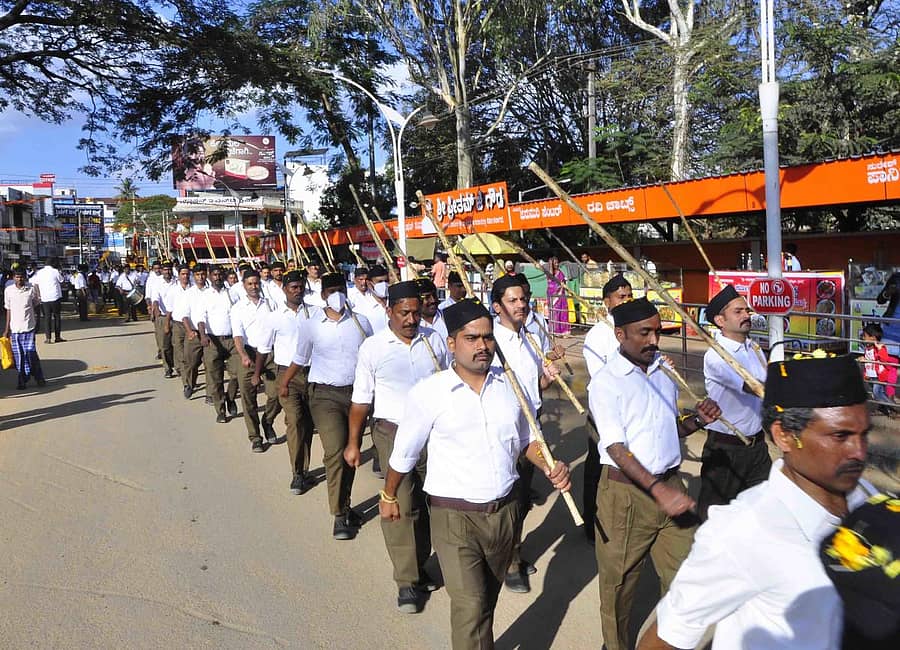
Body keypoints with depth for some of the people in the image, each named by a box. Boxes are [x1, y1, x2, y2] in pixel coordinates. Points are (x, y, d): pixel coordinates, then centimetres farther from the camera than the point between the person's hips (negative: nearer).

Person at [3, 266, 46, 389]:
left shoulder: (32, 289, -1)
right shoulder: (8, 290, 3)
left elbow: (36, 306, 11)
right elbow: (8, 310, 8)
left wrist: (37, 322, 10)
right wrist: (7, 329, 7)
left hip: (29, 327, -2)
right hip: (15, 328, 2)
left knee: (31, 353, -6)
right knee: (18, 356, 3)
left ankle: (39, 377, 10)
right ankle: (22, 380, 15)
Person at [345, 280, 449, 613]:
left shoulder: (434, 341, 2)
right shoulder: (373, 347, -5)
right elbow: (361, 399, 0)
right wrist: (353, 443, 2)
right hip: (394, 433, -3)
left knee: (425, 503, 13)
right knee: (401, 506, -6)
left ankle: (419, 564, 32)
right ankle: (406, 581, 6)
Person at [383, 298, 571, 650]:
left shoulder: (511, 384, -2)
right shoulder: (428, 392, -13)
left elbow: (527, 439, 10)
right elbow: (404, 453, 0)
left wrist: (550, 467, -8)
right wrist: (388, 496, 11)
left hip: (505, 509, 5)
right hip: (454, 515, -4)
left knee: (487, 597, 23)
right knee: (470, 605, -11)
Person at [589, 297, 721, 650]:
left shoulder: (664, 371, 8)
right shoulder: (606, 382, -11)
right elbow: (616, 447, -17)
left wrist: (697, 420, -1)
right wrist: (657, 489, -25)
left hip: (670, 485, 6)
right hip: (626, 492, -5)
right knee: (619, 584, 9)